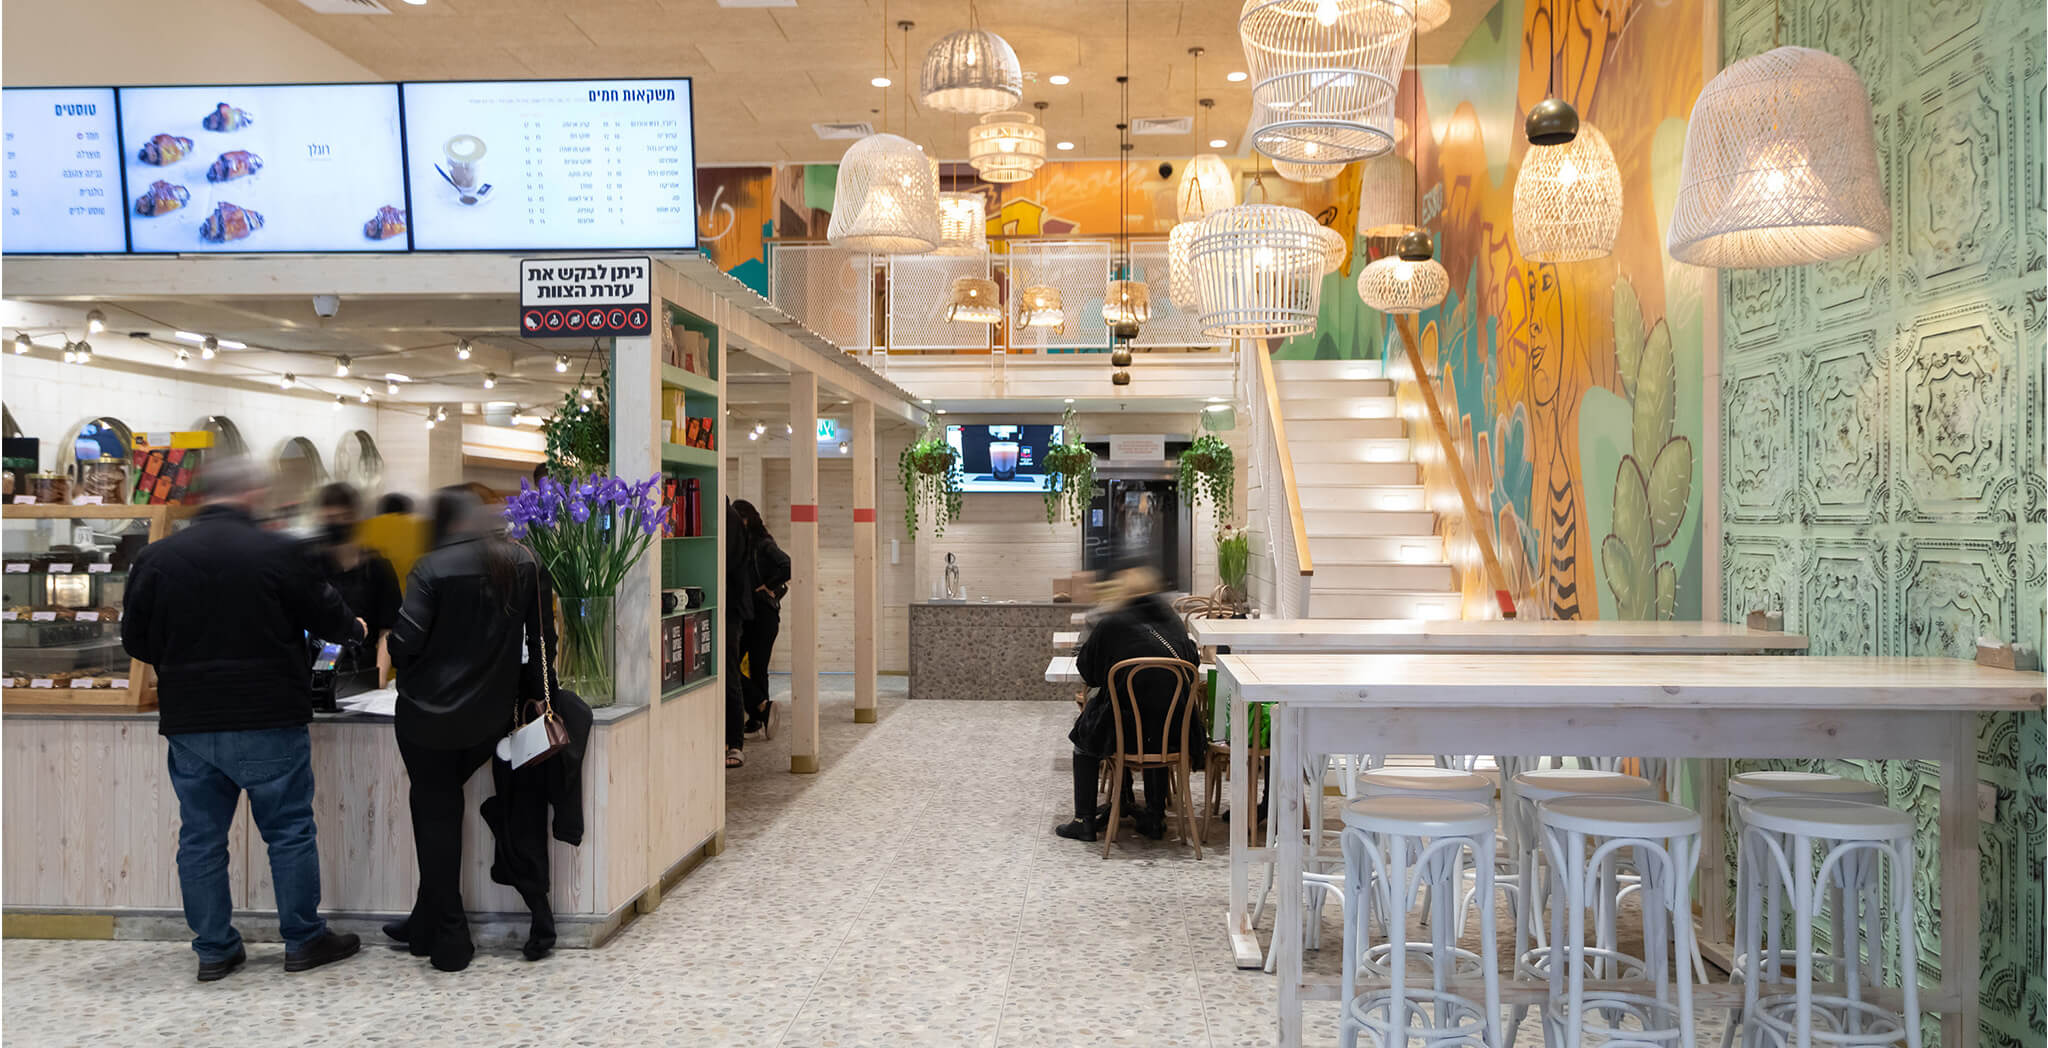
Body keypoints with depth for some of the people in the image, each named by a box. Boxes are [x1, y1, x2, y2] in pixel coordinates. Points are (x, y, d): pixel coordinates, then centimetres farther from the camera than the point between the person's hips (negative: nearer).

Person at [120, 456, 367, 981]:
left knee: (200, 837, 12)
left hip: (188, 722, 4)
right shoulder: (277, 551, -11)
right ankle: (303, 941, 15)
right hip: (269, 720, -4)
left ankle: (213, 949, 19)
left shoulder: (156, 557, 0)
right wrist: (355, 628, 21)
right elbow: (326, 615, -1)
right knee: (290, 830, 7)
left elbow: (137, 640, 8)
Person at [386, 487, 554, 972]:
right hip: (491, 715, 4)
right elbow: (543, 638, 2)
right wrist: (528, 689, 12)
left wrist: (407, 672, 6)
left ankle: (449, 940, 15)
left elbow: (405, 641, -16)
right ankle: (427, 922, 26)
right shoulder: (524, 564, 1)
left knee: (436, 813, 9)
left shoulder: (433, 568, -13)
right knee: (441, 804, 21)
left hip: (429, 713, -4)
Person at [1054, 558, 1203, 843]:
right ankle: (1155, 818, 39)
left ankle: (1084, 821, 25)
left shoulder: (1111, 624, -10)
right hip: (1176, 733, 4)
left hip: (1128, 731, -4)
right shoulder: (1169, 617, 2)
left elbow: (1086, 670, 1)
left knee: (1085, 735, 26)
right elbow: (1193, 659, 16)